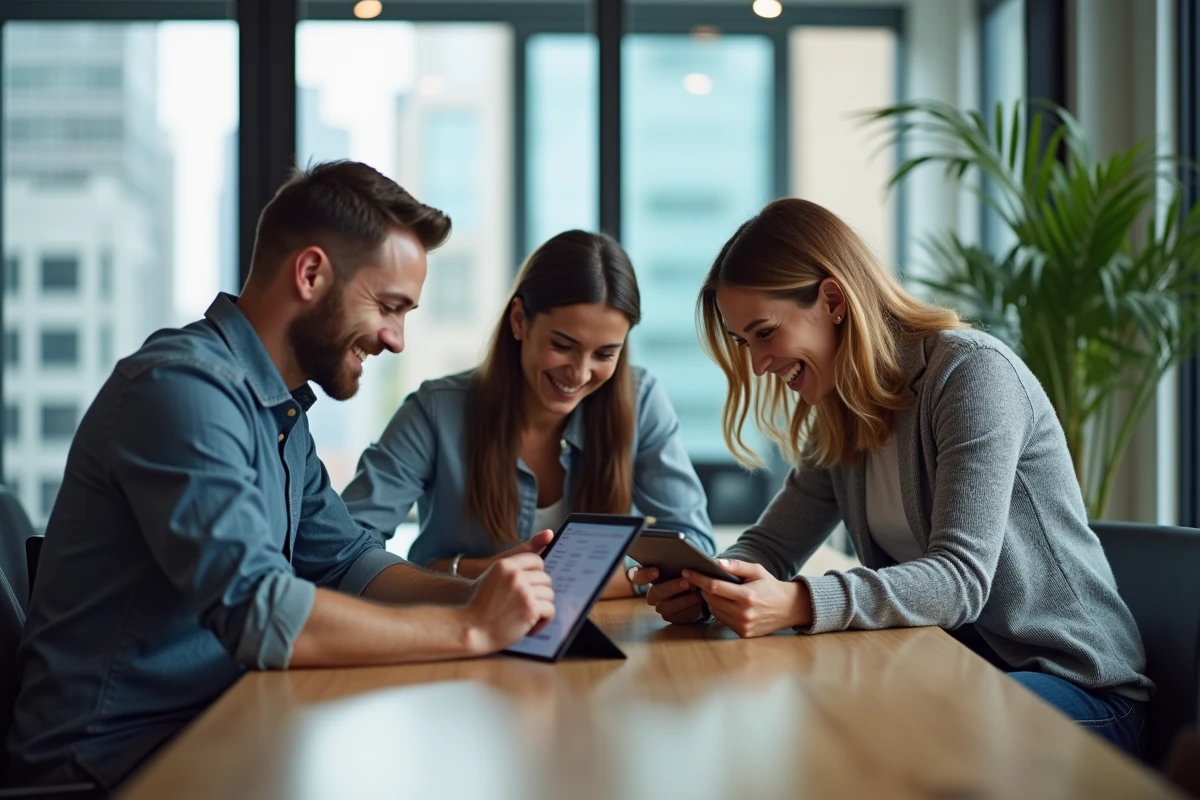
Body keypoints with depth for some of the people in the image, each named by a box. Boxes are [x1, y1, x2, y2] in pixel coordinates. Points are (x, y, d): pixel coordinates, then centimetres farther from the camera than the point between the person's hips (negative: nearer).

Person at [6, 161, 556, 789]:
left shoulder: (281, 409, 11)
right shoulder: (184, 386, -20)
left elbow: (347, 562, 11)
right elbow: (259, 611, -28)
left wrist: (484, 593, -5)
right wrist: (470, 629, -21)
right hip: (113, 759, -8)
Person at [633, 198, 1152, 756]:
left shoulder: (973, 373, -16)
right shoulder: (840, 418, 9)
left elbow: (961, 579, -26)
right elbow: (772, 544, 7)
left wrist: (801, 604, -40)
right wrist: (706, 588, -17)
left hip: (1074, 687, -6)